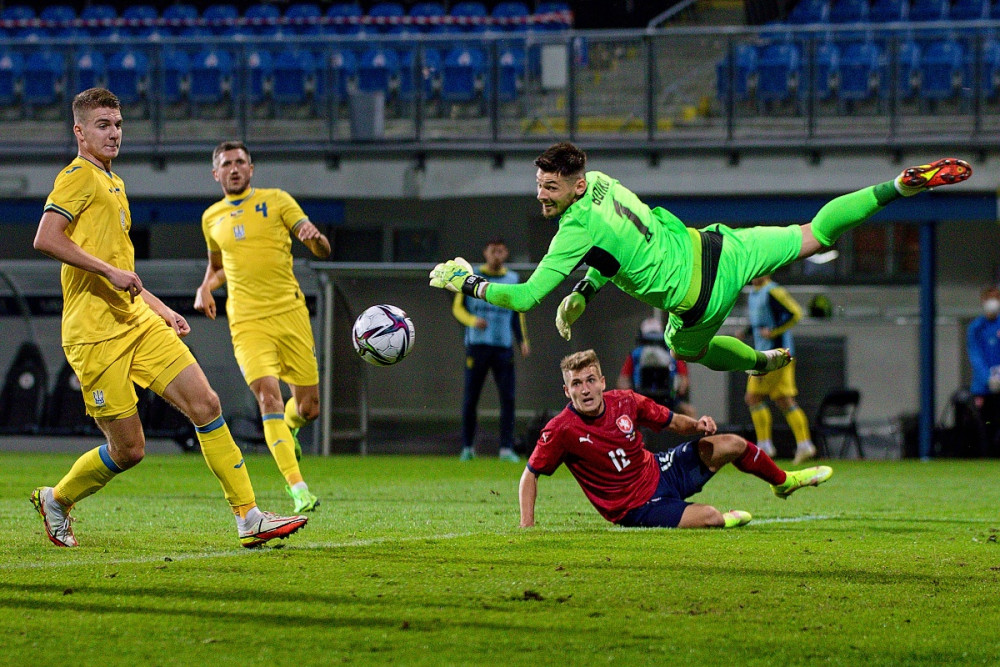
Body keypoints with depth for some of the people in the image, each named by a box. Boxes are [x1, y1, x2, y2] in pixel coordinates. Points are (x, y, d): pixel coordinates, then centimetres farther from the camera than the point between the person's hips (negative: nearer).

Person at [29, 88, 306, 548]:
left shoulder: (113, 184, 23)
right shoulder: (79, 176, -6)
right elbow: (46, 239, -22)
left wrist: (161, 309, 24)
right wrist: (110, 271, -23)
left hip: (138, 321, 9)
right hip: (96, 333, -9)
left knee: (205, 404, -5)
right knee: (128, 450, -5)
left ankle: (249, 518, -5)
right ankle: (55, 500, 21)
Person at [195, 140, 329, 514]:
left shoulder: (276, 201, 5)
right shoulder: (212, 218, 13)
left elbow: (323, 251, -1)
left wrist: (315, 236, -25)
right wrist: (206, 287, 10)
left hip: (290, 312, 0)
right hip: (247, 322, 0)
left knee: (308, 408, 3)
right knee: (268, 396, -21)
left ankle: (289, 429, 42)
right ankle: (298, 490, -24)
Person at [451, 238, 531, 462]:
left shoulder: (513, 279, 14)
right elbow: (457, 307, 5)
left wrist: (523, 340, 7)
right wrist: (473, 320, -15)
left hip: (504, 345, 2)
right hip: (477, 343, -2)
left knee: (508, 398, -7)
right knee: (470, 399, -2)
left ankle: (506, 448, -5)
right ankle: (467, 447, 10)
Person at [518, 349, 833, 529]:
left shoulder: (625, 402, -10)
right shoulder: (561, 430, -23)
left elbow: (674, 422, 5)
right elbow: (530, 475, -14)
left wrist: (697, 426, -16)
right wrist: (527, 523, -24)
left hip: (658, 471, 6)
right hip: (637, 508, -6)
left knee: (732, 444, 3)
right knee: (710, 517, -26)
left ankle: (784, 481, 34)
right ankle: (725, 518, 15)